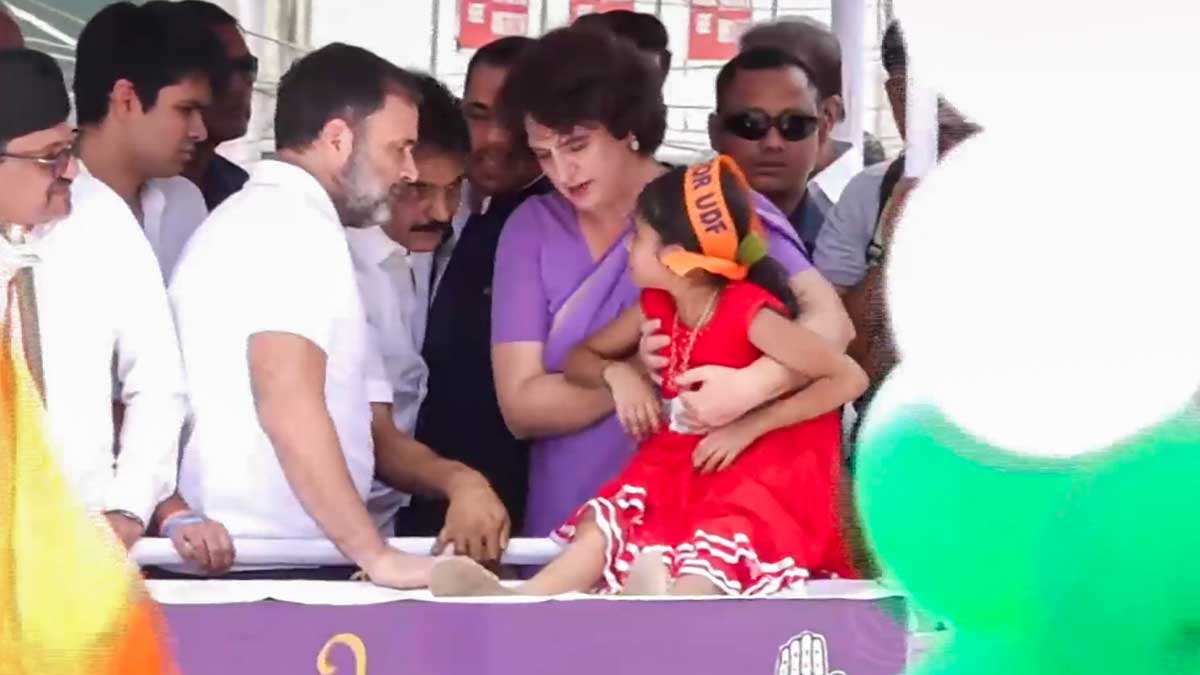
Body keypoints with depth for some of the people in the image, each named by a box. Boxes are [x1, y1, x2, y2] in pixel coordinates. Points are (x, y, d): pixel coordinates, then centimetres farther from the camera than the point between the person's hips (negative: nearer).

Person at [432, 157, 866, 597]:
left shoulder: (750, 314, -18)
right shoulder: (657, 307, 3)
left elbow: (849, 378, -21)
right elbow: (580, 358, 16)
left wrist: (748, 428, -23)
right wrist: (618, 373, -9)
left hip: (760, 471, -6)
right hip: (681, 466, 6)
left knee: (714, 545, -34)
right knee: (609, 524, -19)